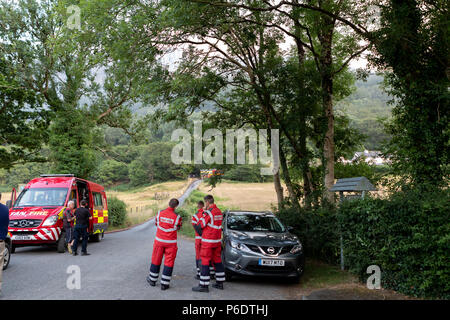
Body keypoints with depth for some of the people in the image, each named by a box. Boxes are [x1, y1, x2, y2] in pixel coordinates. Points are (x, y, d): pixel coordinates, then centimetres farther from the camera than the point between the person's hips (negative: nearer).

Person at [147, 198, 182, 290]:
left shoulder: (160, 213, -6)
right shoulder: (177, 216, -14)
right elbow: (178, 228, 3)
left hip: (159, 240, 3)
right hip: (171, 242, -3)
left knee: (156, 259, 17)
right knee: (169, 262, 5)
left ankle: (152, 280, 31)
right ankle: (164, 284, 7)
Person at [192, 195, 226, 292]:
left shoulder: (209, 212, -16)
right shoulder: (219, 212, 9)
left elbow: (201, 225, -10)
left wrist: (201, 219, 8)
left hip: (208, 241, -8)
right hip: (217, 240, 8)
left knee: (205, 262, -4)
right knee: (217, 260, 15)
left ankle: (204, 285, -3)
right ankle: (220, 283, 21)